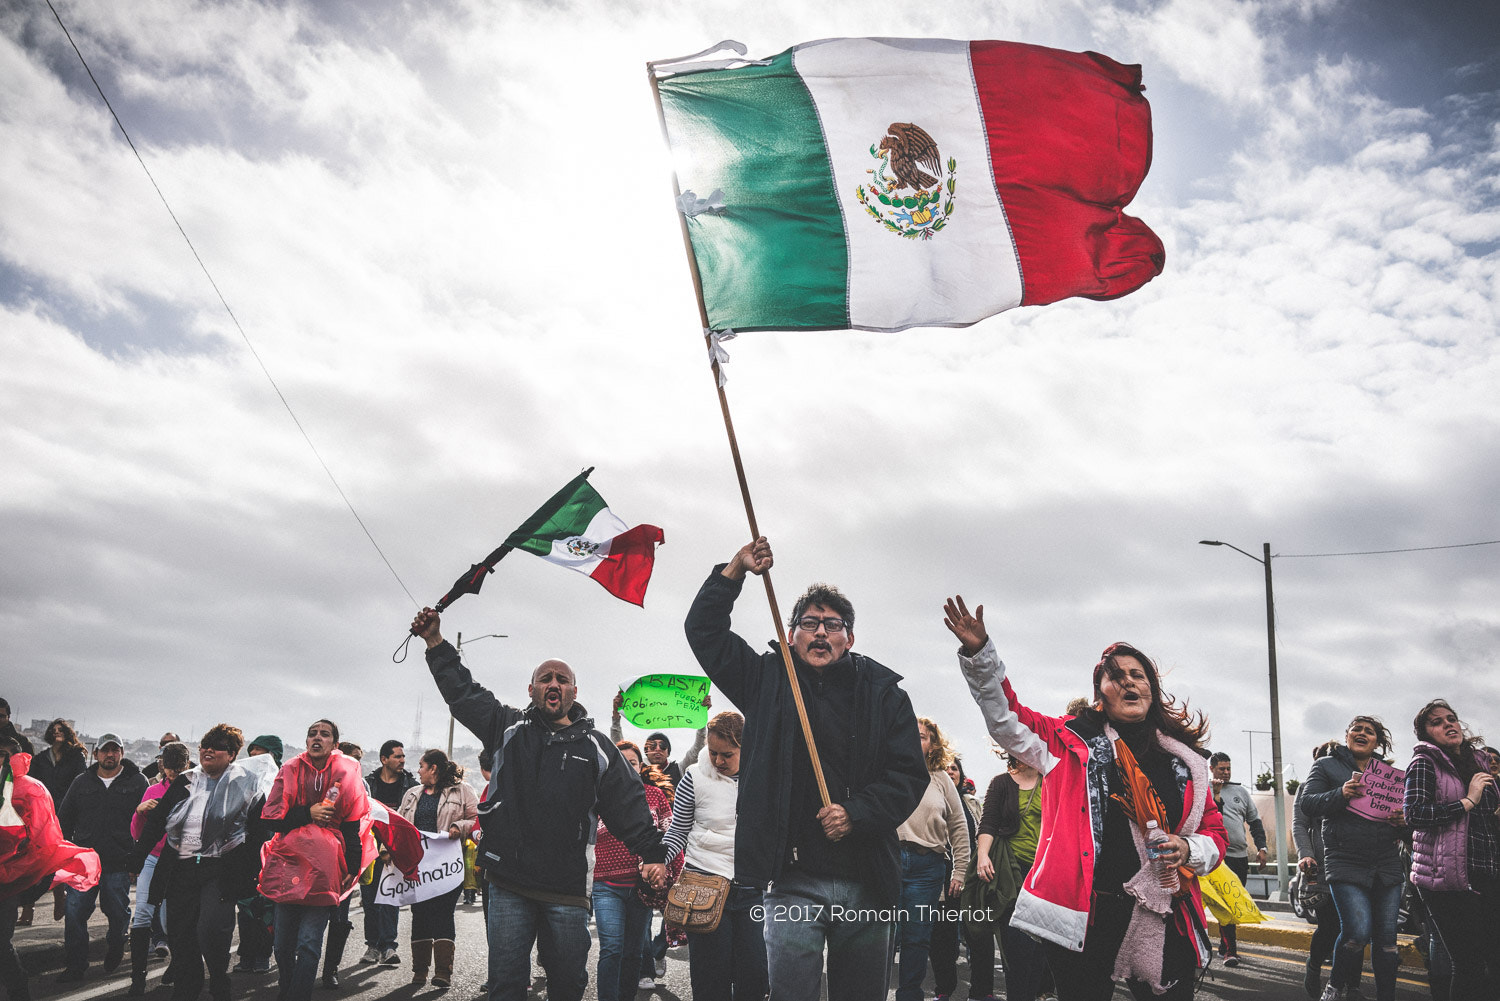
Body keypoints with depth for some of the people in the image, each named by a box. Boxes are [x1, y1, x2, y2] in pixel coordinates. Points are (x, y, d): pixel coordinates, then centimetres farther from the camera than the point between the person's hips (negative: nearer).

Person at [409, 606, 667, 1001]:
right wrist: (436, 643, 3)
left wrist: (653, 854, -2)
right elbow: (463, 693, 10)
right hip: (508, 885, 0)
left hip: (567, 891, 0)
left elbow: (629, 805, 6)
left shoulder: (596, 747, 7)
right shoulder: (510, 728, 9)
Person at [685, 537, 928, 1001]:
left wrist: (857, 814, -12)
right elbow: (703, 630, 7)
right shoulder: (769, 681, 8)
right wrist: (734, 571, -2)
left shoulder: (883, 693, 6)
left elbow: (910, 774, 2)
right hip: (793, 880, -1)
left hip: (869, 883, 2)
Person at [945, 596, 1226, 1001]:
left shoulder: (1183, 760, 13)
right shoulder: (1072, 740, 7)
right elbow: (1007, 717, 0)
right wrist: (979, 654, -13)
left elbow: (1214, 831, 19)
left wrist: (1188, 849, -4)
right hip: (1085, 916, -2)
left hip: (1165, 921, 3)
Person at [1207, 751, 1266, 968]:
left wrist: (1261, 847, 11)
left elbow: (1255, 821, 20)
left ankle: (1224, 947, 22)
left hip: (1241, 855, 6)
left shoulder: (1240, 791, 16)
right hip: (1220, 855, -6)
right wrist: (1216, 795, -23)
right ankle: (1230, 951, -14)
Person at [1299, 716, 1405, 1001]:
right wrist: (1341, 794, -21)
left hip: (1387, 866, 4)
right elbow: (1308, 803, -3)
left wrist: (1403, 820, -3)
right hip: (1346, 864, -4)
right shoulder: (1326, 766, 6)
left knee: (1386, 935, 4)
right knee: (1358, 932, -16)